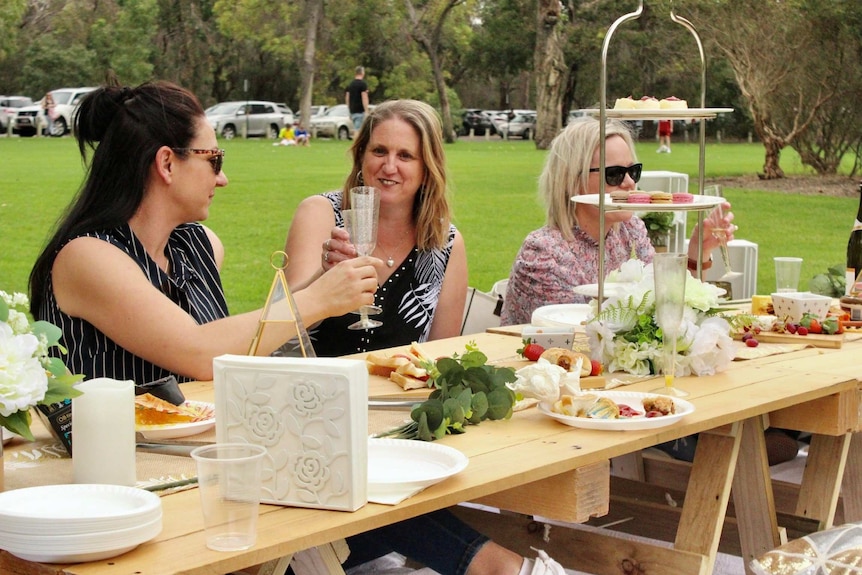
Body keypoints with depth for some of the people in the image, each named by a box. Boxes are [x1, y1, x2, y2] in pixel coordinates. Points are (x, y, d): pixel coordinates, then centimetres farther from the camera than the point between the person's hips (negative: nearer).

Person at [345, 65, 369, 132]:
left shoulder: (350, 84, 12)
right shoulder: (363, 84, -10)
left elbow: (347, 99, 14)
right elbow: (364, 98, -16)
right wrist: (367, 112, -16)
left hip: (353, 111, 7)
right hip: (360, 112, -7)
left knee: (356, 129, 13)